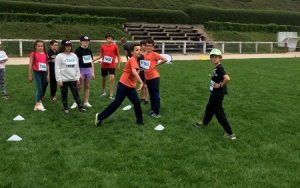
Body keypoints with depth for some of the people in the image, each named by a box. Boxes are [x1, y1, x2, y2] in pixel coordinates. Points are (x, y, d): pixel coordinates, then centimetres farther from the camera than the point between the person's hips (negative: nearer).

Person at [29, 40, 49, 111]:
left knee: (42, 88, 12)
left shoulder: (45, 54, 6)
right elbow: (30, 65, -3)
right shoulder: (33, 54, -6)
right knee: (39, 88, -12)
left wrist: (48, 74, 9)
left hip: (44, 72, 5)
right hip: (37, 72, -5)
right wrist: (30, 75, -2)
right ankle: (37, 105, -12)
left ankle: (39, 101, 26)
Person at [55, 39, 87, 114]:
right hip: (64, 80, -3)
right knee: (64, 95, 8)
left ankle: (80, 107, 12)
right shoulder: (59, 56, -7)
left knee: (76, 94, 6)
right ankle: (66, 108, 19)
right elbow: (57, 69, -9)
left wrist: (77, 78, 8)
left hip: (73, 79, 3)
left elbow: (77, 67, 12)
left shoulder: (74, 55, 8)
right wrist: (59, 80, -13)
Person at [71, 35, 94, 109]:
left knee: (87, 86, 9)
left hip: (89, 70, 5)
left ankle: (86, 102, 17)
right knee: (79, 87, -1)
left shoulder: (89, 51, 9)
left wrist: (93, 72, 10)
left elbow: (91, 62, 13)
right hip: (81, 70, -5)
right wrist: (78, 73, -16)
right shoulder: (78, 50, -8)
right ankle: (75, 102, 7)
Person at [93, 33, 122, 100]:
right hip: (104, 65, 2)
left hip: (112, 65, -2)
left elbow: (118, 55, 2)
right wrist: (93, 60, -3)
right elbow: (101, 55, 8)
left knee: (112, 78, -12)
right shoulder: (103, 46, -1)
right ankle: (103, 92, 37)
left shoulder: (115, 46, -6)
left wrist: (118, 65, 2)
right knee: (104, 78, 14)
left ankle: (111, 95, -3)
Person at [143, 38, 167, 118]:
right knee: (151, 95, 16)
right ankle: (153, 109, 28)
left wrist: (156, 65, -13)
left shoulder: (154, 54, -10)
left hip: (154, 77, -7)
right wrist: (142, 66, 4)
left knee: (155, 95, -4)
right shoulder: (144, 55, 9)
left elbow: (165, 60, -20)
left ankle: (157, 112, -1)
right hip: (147, 77, 7)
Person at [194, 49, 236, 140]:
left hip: (218, 93, -10)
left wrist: (220, 85, -23)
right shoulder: (215, 68, 6)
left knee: (219, 112, -4)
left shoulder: (219, 68, -22)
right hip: (214, 92, 10)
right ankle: (205, 122, 52)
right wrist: (219, 83, 6)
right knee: (210, 108, 28)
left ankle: (230, 133, -1)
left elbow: (227, 78, -36)